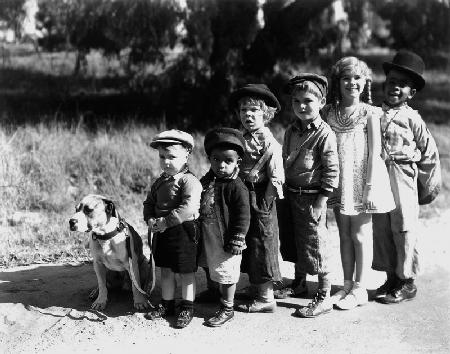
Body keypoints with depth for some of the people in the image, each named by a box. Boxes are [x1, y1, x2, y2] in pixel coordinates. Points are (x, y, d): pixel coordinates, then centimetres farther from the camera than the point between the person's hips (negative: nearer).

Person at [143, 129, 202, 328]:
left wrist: (165, 222, -26)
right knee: (165, 271, 18)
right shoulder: (160, 182, 8)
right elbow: (149, 203, 14)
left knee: (186, 273, 6)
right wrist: (150, 220, -6)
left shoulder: (189, 181, -17)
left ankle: (187, 308, 20)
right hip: (161, 232, 7)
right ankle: (166, 304, 33)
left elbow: (188, 209, -28)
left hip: (183, 232, -7)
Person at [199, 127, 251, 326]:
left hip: (226, 242, -7)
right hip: (209, 240, 8)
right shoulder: (206, 181, 5)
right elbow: (199, 208, 16)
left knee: (227, 274, 5)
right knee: (216, 273, 20)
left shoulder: (236, 187, -17)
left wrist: (236, 240, -18)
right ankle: (224, 299, 37)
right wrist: (198, 234, 16)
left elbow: (243, 216, -18)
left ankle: (227, 309, 19)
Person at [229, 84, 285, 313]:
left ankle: (266, 298, 11)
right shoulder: (243, 139, 9)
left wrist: (264, 203, -17)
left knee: (262, 243, 0)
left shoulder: (269, 142, -15)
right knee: (249, 243, 16)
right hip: (244, 197, 8)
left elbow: (276, 177, -18)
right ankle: (255, 288, 31)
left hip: (260, 200, -8)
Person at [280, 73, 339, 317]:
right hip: (291, 194, 7)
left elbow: (331, 171, -15)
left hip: (312, 196, -7)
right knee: (296, 242, 18)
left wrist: (320, 201, -17)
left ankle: (324, 299, 10)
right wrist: (285, 192, 14)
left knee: (316, 245, -1)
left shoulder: (325, 134, -14)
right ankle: (299, 284, 37)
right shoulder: (291, 131, 7)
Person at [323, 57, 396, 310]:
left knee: (361, 234, 3)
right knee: (344, 234, 12)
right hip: (339, 182, 5)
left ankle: (360, 289, 12)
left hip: (361, 180, -4)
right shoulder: (330, 113, 6)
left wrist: (370, 186, -13)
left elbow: (375, 152, -9)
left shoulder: (370, 114, -6)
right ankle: (348, 285, 23)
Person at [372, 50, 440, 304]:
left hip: (402, 178, -4)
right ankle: (392, 277, 23)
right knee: (381, 229, 9)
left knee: (404, 230, 2)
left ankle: (407, 282, 14)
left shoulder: (412, 119, -3)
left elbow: (430, 153, 2)